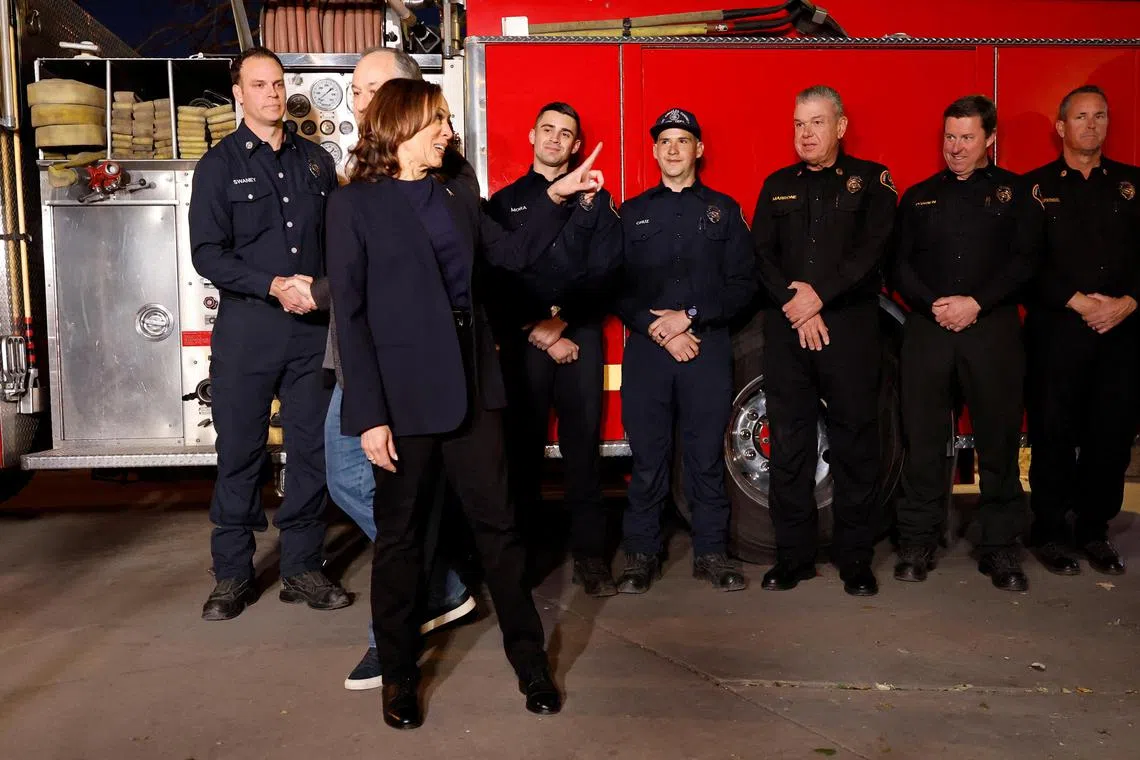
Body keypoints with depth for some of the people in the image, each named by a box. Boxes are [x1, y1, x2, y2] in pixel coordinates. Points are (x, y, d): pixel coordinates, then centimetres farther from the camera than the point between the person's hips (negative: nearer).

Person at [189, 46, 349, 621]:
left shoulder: (316, 161, 11)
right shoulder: (220, 164, 2)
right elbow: (208, 252, -6)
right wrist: (274, 286, -18)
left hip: (312, 326, 3)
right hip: (246, 327, -2)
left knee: (311, 447, 5)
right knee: (240, 450, 4)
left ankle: (301, 568, 18)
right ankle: (233, 575, 17)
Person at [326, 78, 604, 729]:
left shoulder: (458, 198, 12)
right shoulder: (355, 205, -4)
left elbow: (516, 254, 18)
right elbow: (350, 316, -8)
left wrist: (557, 198, 5)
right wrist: (370, 416, -13)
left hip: (471, 388, 5)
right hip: (404, 395, -4)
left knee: (498, 523, 9)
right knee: (401, 536, 8)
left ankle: (529, 657, 22)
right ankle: (399, 672, 25)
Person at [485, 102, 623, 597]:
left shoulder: (595, 200, 13)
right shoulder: (505, 202, 12)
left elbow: (603, 272, 1)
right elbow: (496, 278, 2)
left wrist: (560, 320, -10)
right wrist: (536, 331, -7)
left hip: (580, 335, 0)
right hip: (522, 338, 0)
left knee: (582, 442, -2)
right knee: (523, 442, 2)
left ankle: (588, 550, 2)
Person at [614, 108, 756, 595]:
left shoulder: (723, 210, 11)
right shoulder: (632, 213, 12)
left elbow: (743, 284, 3)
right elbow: (617, 287, 4)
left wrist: (689, 316, -9)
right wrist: (659, 331, -9)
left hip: (708, 348, 0)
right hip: (646, 350, 0)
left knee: (707, 457, 3)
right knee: (647, 458, 2)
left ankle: (710, 553, 15)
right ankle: (642, 554, 13)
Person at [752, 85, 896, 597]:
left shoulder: (871, 180, 6)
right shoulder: (778, 186, 15)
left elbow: (871, 249, -7)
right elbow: (762, 255, 5)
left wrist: (819, 295, -15)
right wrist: (797, 306, -9)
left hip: (851, 325, -2)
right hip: (786, 328, 3)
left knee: (855, 444, 1)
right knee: (788, 444, 4)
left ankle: (855, 558, 12)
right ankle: (793, 555, 14)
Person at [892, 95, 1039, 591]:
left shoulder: (1014, 192, 9)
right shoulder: (919, 197, 14)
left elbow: (1024, 261, 0)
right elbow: (900, 264, 7)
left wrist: (976, 303, -12)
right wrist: (932, 305, -9)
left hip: (994, 330, -1)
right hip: (927, 329, 1)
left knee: (999, 439, 2)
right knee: (923, 439, 2)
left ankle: (1000, 546, 13)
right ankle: (917, 543, 11)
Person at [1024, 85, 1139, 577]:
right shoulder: (1036, 186, 5)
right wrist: (1077, 301, -13)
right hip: (1056, 329, -3)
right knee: (1054, 434, 1)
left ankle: (1094, 530, 19)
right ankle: (1050, 533, 13)